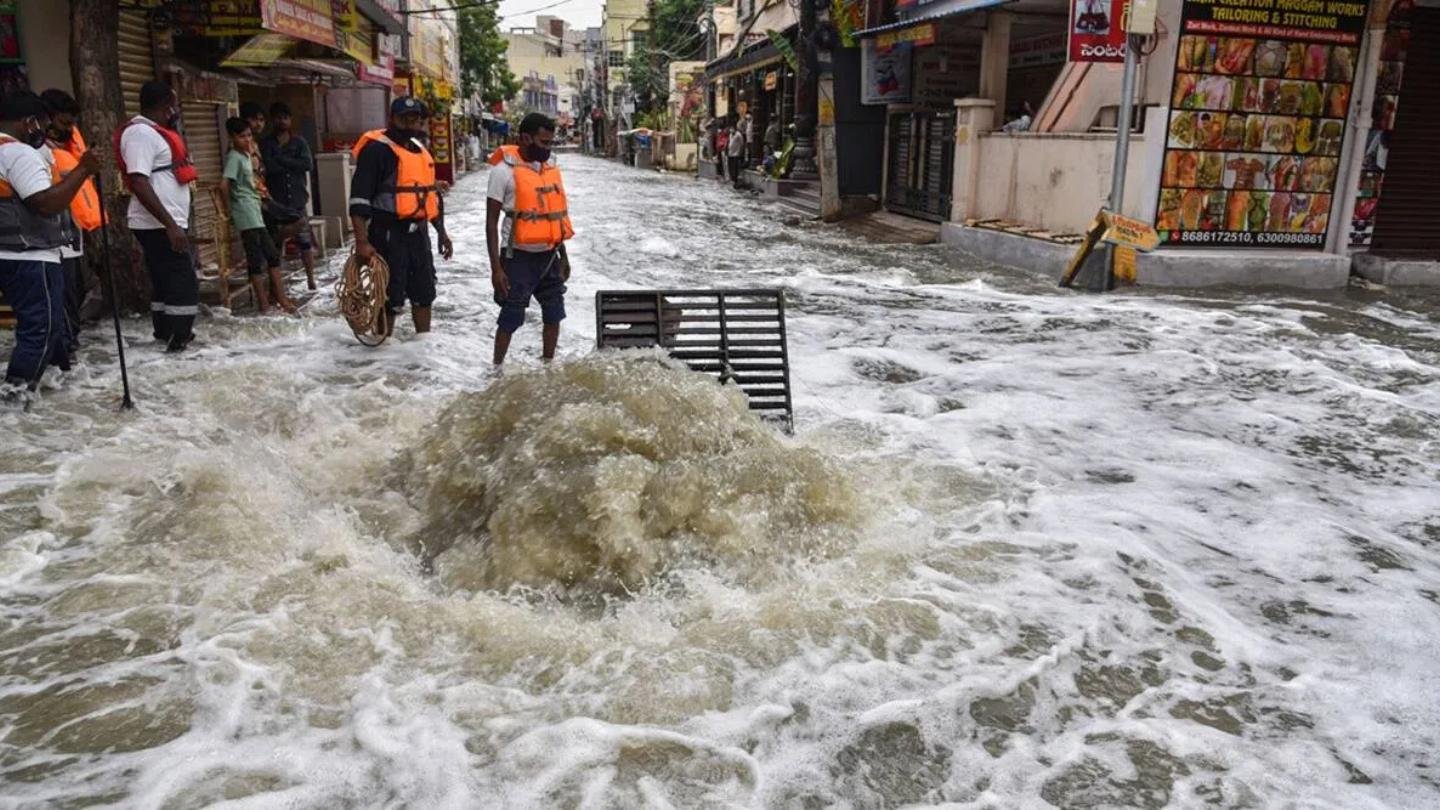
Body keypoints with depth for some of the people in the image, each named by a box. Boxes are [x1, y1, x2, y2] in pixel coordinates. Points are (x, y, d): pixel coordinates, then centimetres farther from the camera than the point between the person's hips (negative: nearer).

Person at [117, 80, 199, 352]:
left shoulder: (153, 132, 17)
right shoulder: (140, 133, -14)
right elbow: (139, 184, -23)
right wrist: (170, 225, -27)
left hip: (165, 225, 10)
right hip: (159, 226, -10)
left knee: (165, 283, 13)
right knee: (185, 284, -11)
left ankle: (166, 336, 20)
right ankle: (178, 343, -9)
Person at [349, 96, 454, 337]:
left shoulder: (420, 149, 15)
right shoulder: (376, 149, -12)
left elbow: (431, 194, 24)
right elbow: (359, 199, -18)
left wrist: (441, 232, 23)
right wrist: (362, 241, -24)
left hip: (418, 232, 8)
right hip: (389, 234, -8)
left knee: (424, 291, 17)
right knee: (390, 297, -4)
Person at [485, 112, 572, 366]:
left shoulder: (550, 166, 8)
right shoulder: (504, 170, -12)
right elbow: (491, 222, -11)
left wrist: (563, 256, 16)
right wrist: (496, 267, -16)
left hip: (549, 255, 6)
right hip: (520, 257, -6)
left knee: (554, 315, 13)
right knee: (511, 319, -1)